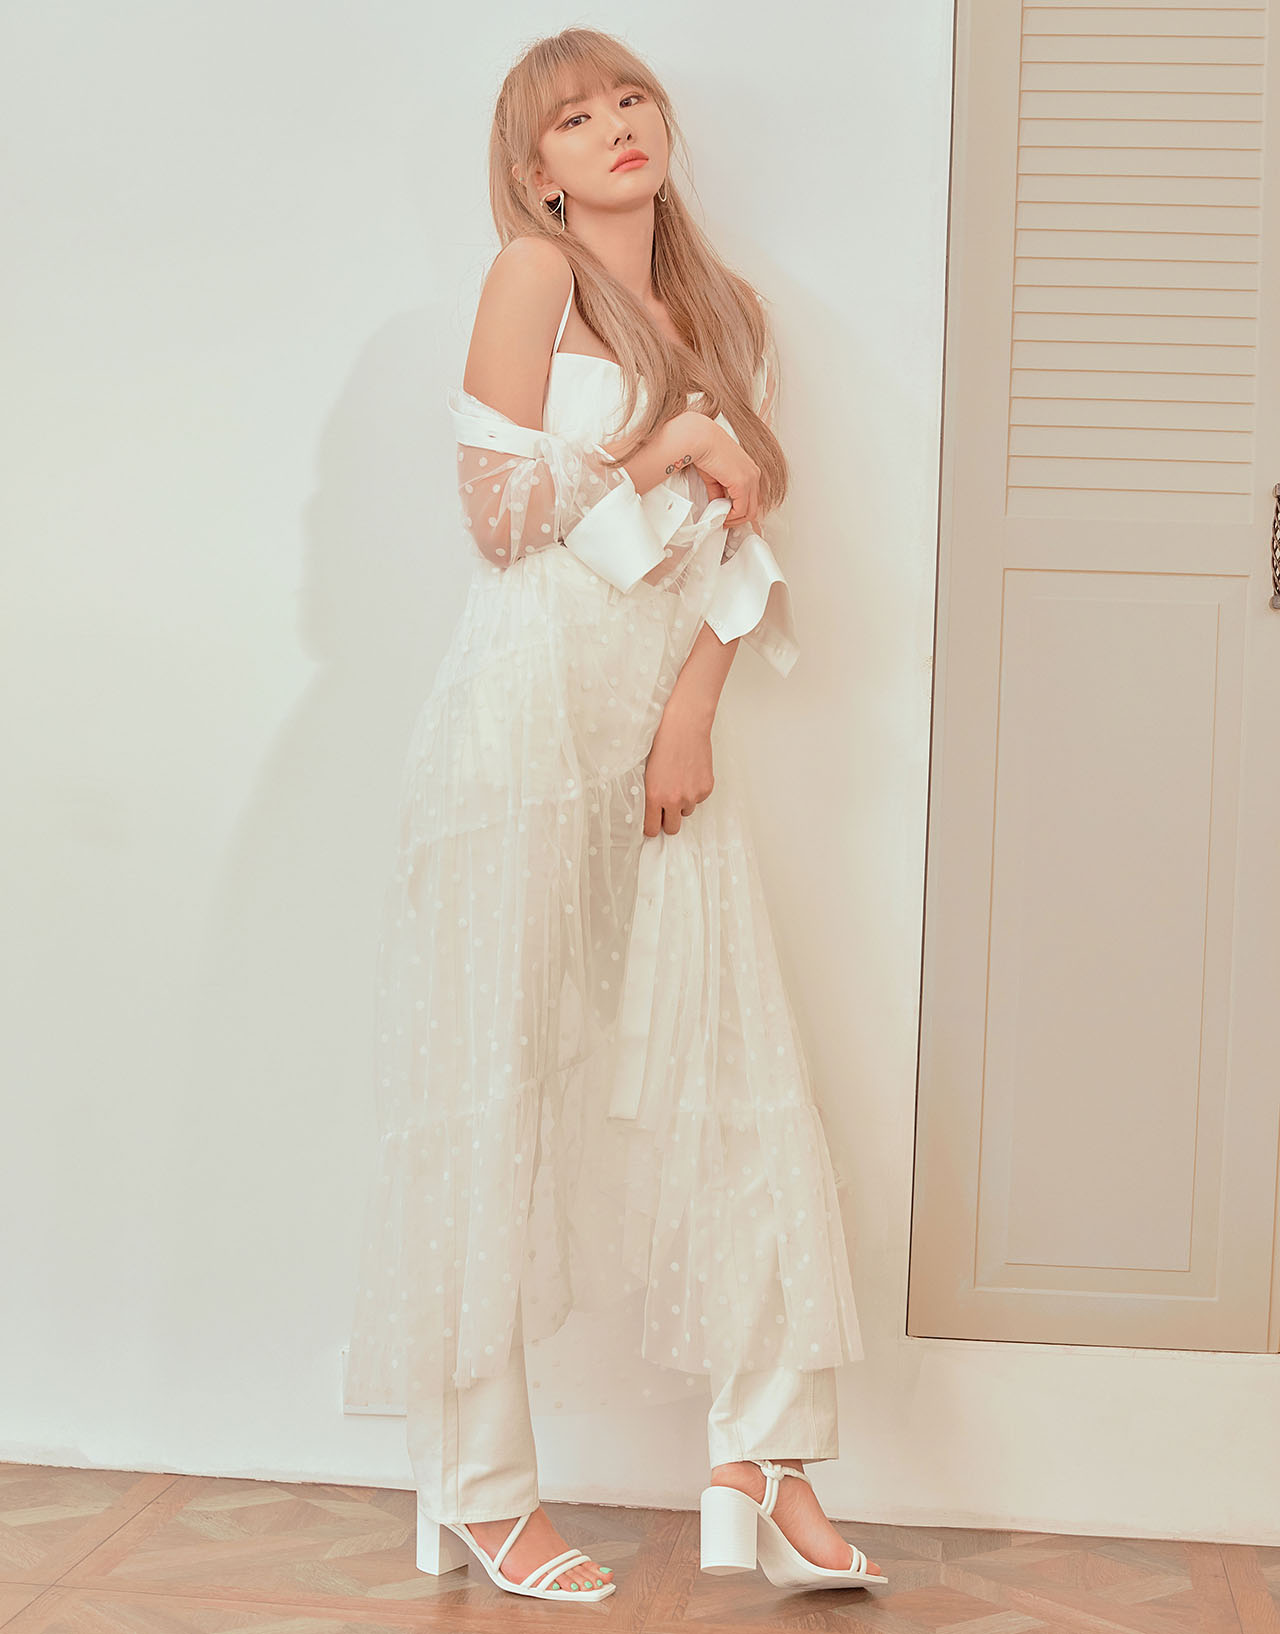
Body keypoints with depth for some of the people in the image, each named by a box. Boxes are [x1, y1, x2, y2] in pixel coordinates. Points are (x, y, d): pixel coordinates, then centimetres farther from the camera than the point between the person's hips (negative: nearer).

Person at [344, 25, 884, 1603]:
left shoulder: (725, 315, 15)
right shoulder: (532, 272, -2)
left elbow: (738, 544, 10)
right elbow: (504, 514, -8)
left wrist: (693, 711, -3)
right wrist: (671, 446, -6)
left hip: (664, 739, 6)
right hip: (523, 728, -6)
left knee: (744, 1084, 2)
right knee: (489, 1098, 0)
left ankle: (767, 1454, 14)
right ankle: (477, 1488, 11)